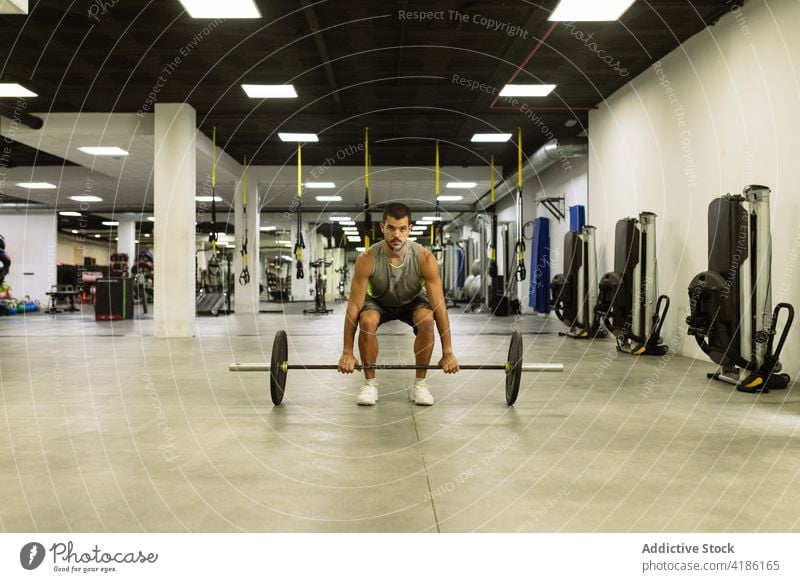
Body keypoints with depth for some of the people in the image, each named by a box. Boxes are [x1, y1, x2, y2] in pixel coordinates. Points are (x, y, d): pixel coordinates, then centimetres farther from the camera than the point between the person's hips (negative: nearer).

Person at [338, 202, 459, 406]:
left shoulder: (425, 259, -33)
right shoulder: (367, 259, -33)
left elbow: (439, 306, -28)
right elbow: (354, 306, -27)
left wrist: (448, 352, -27)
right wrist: (347, 353, -25)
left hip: (413, 301, 0)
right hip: (378, 301, 0)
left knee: (427, 320, -33)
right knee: (367, 322, -33)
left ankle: (420, 383, -13)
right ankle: (370, 383, -12)